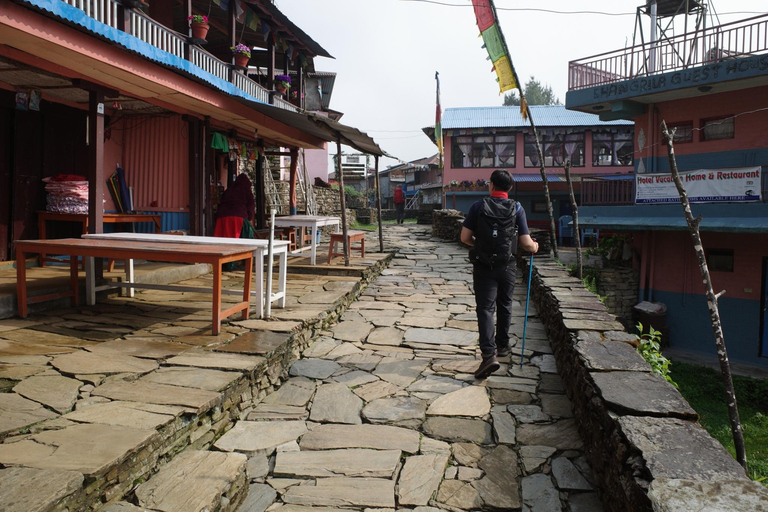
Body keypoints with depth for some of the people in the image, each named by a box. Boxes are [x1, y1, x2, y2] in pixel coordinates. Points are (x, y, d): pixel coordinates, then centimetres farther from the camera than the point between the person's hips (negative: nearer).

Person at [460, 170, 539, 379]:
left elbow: (465, 237, -4)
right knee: (504, 305, 20)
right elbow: (526, 243, -4)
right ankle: (502, 345, 33)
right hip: (507, 266, 2)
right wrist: (534, 247, 19)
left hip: (483, 266, -2)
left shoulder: (479, 206, -5)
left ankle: (489, 353, -17)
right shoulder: (517, 209, -3)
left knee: (485, 308, -3)